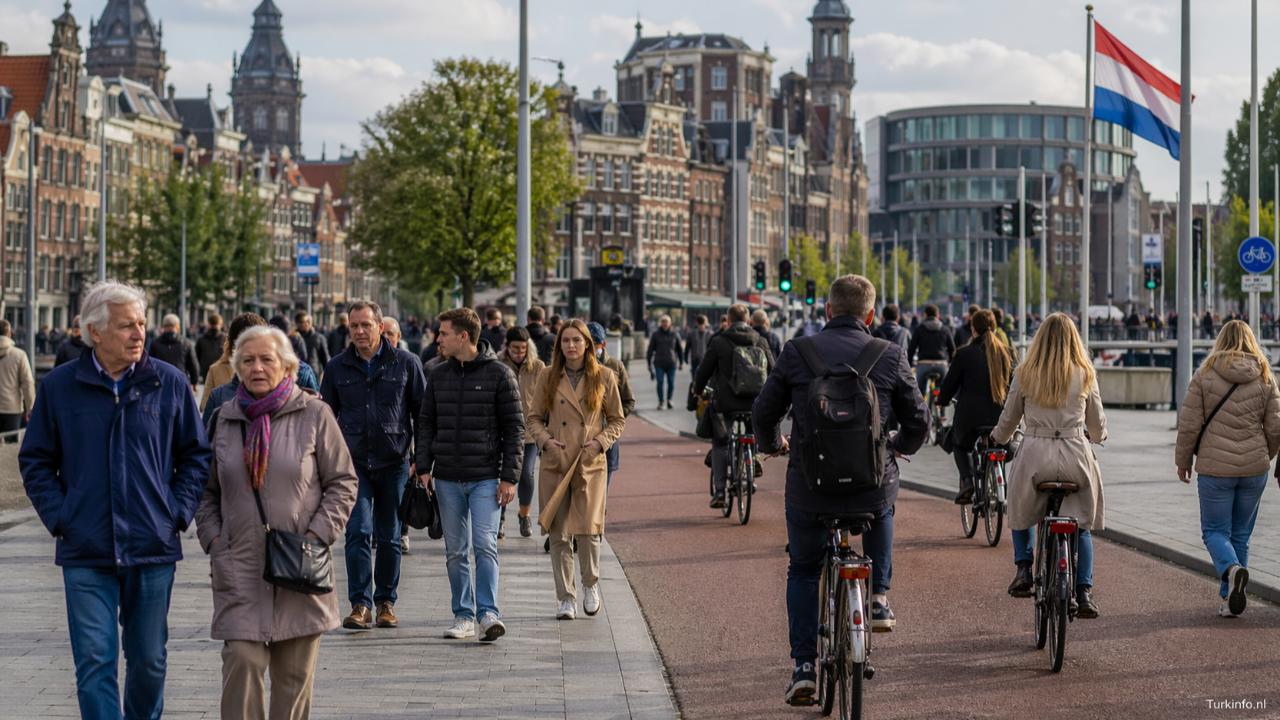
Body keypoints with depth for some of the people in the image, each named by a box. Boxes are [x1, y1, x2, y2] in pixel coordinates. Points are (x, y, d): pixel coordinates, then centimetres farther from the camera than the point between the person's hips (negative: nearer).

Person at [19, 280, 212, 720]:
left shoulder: (170, 383, 2)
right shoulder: (59, 386, 1)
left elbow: (196, 456, 9)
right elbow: (35, 461, 7)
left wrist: (179, 513, -2)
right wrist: (59, 518, -3)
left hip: (153, 550, 1)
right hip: (85, 553, -1)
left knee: (149, 659, 11)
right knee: (94, 662, -5)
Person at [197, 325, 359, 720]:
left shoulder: (314, 414, 1)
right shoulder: (224, 419, 9)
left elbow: (343, 481, 3)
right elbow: (207, 490, 18)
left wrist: (317, 535, -7)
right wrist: (213, 539, 4)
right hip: (239, 567, 1)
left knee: (294, 673, 5)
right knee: (242, 662, -10)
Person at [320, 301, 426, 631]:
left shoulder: (405, 364, 1)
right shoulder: (337, 368, 5)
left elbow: (422, 413, 4)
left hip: (394, 464, 0)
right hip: (354, 462, 0)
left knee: (390, 536, 6)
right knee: (358, 531, -11)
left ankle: (386, 602, 18)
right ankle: (360, 604, -10)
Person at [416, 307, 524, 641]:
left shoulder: (499, 374, -3)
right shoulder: (439, 376, 10)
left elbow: (514, 427, -3)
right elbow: (426, 423, 15)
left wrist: (509, 476, -9)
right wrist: (424, 467, 2)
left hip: (485, 478, -4)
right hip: (447, 479, 4)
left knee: (485, 544, -13)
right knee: (456, 551, 6)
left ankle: (488, 613, -13)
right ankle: (463, 616, 13)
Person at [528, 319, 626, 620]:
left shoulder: (604, 377, 3)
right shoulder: (548, 377, 5)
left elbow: (617, 420, 9)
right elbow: (534, 417, 12)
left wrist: (601, 442, -7)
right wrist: (545, 440, -6)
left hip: (590, 464, -1)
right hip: (555, 463, 1)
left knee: (589, 530, -8)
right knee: (559, 535, 0)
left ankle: (590, 585, 18)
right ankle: (566, 598, 10)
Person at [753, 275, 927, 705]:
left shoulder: (795, 354, -2)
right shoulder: (890, 357, -1)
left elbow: (764, 413, 2)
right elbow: (918, 421, 4)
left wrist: (772, 444, 25)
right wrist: (900, 446, 27)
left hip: (809, 488, 0)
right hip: (870, 485, 1)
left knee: (803, 573, 21)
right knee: (883, 506, 38)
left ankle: (804, 666, 10)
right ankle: (879, 598, 27)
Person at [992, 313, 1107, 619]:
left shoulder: (1025, 375, 0)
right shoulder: (1085, 375, 1)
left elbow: (1009, 420, 10)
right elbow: (1097, 425, 11)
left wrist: (998, 438, 32)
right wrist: (1097, 436, 34)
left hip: (1034, 456, 0)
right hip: (1075, 456, 0)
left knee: (1022, 511, 27)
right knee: (1083, 524, 15)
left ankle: (1024, 570, 15)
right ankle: (1084, 593, 3)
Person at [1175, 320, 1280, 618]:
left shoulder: (1205, 374, -5)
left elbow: (1189, 424, -6)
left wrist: (1183, 460, 8)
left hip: (1215, 468, -3)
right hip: (1254, 468, 3)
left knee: (1215, 531, 6)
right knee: (1241, 534, 13)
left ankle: (1232, 570, -24)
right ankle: (1230, 599, 14)